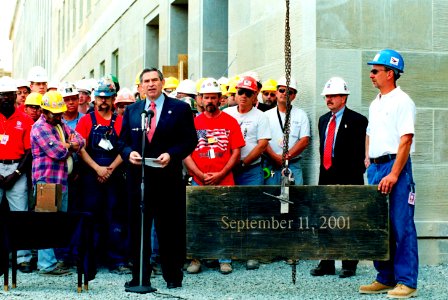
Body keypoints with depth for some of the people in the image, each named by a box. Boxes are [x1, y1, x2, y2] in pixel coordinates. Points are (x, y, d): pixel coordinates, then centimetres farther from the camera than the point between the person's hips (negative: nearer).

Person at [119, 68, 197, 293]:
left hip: (168, 177, -2)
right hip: (138, 177, 3)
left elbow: (190, 140, 0)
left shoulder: (180, 109, 4)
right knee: (138, 227, 3)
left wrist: (171, 155, -14)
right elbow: (123, 140, 14)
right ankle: (140, 277, 11)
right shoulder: (131, 110, 14)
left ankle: (172, 276, 15)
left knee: (170, 227, 3)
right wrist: (129, 153, -7)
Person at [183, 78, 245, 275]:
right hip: (198, 182, 1)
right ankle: (195, 258, 11)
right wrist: (201, 175, -8)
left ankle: (224, 260, 11)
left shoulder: (230, 122, 5)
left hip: (224, 182, -1)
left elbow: (236, 153, 2)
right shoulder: (194, 122, 7)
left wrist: (219, 175, -9)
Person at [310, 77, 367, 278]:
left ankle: (349, 266, 10)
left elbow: (359, 152, -9)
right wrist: (323, 173, 13)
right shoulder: (323, 120, 17)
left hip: (347, 179, -6)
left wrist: (354, 177, -14)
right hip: (326, 177, 7)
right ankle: (326, 265, 15)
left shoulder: (356, 120, -5)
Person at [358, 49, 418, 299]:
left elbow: (406, 140, -15)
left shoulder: (402, 101, -8)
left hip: (395, 166, -8)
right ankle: (385, 279, 17)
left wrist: (393, 174, -21)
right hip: (375, 167, 8)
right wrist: (368, 160, 13)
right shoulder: (375, 104, 18)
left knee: (401, 226, -7)